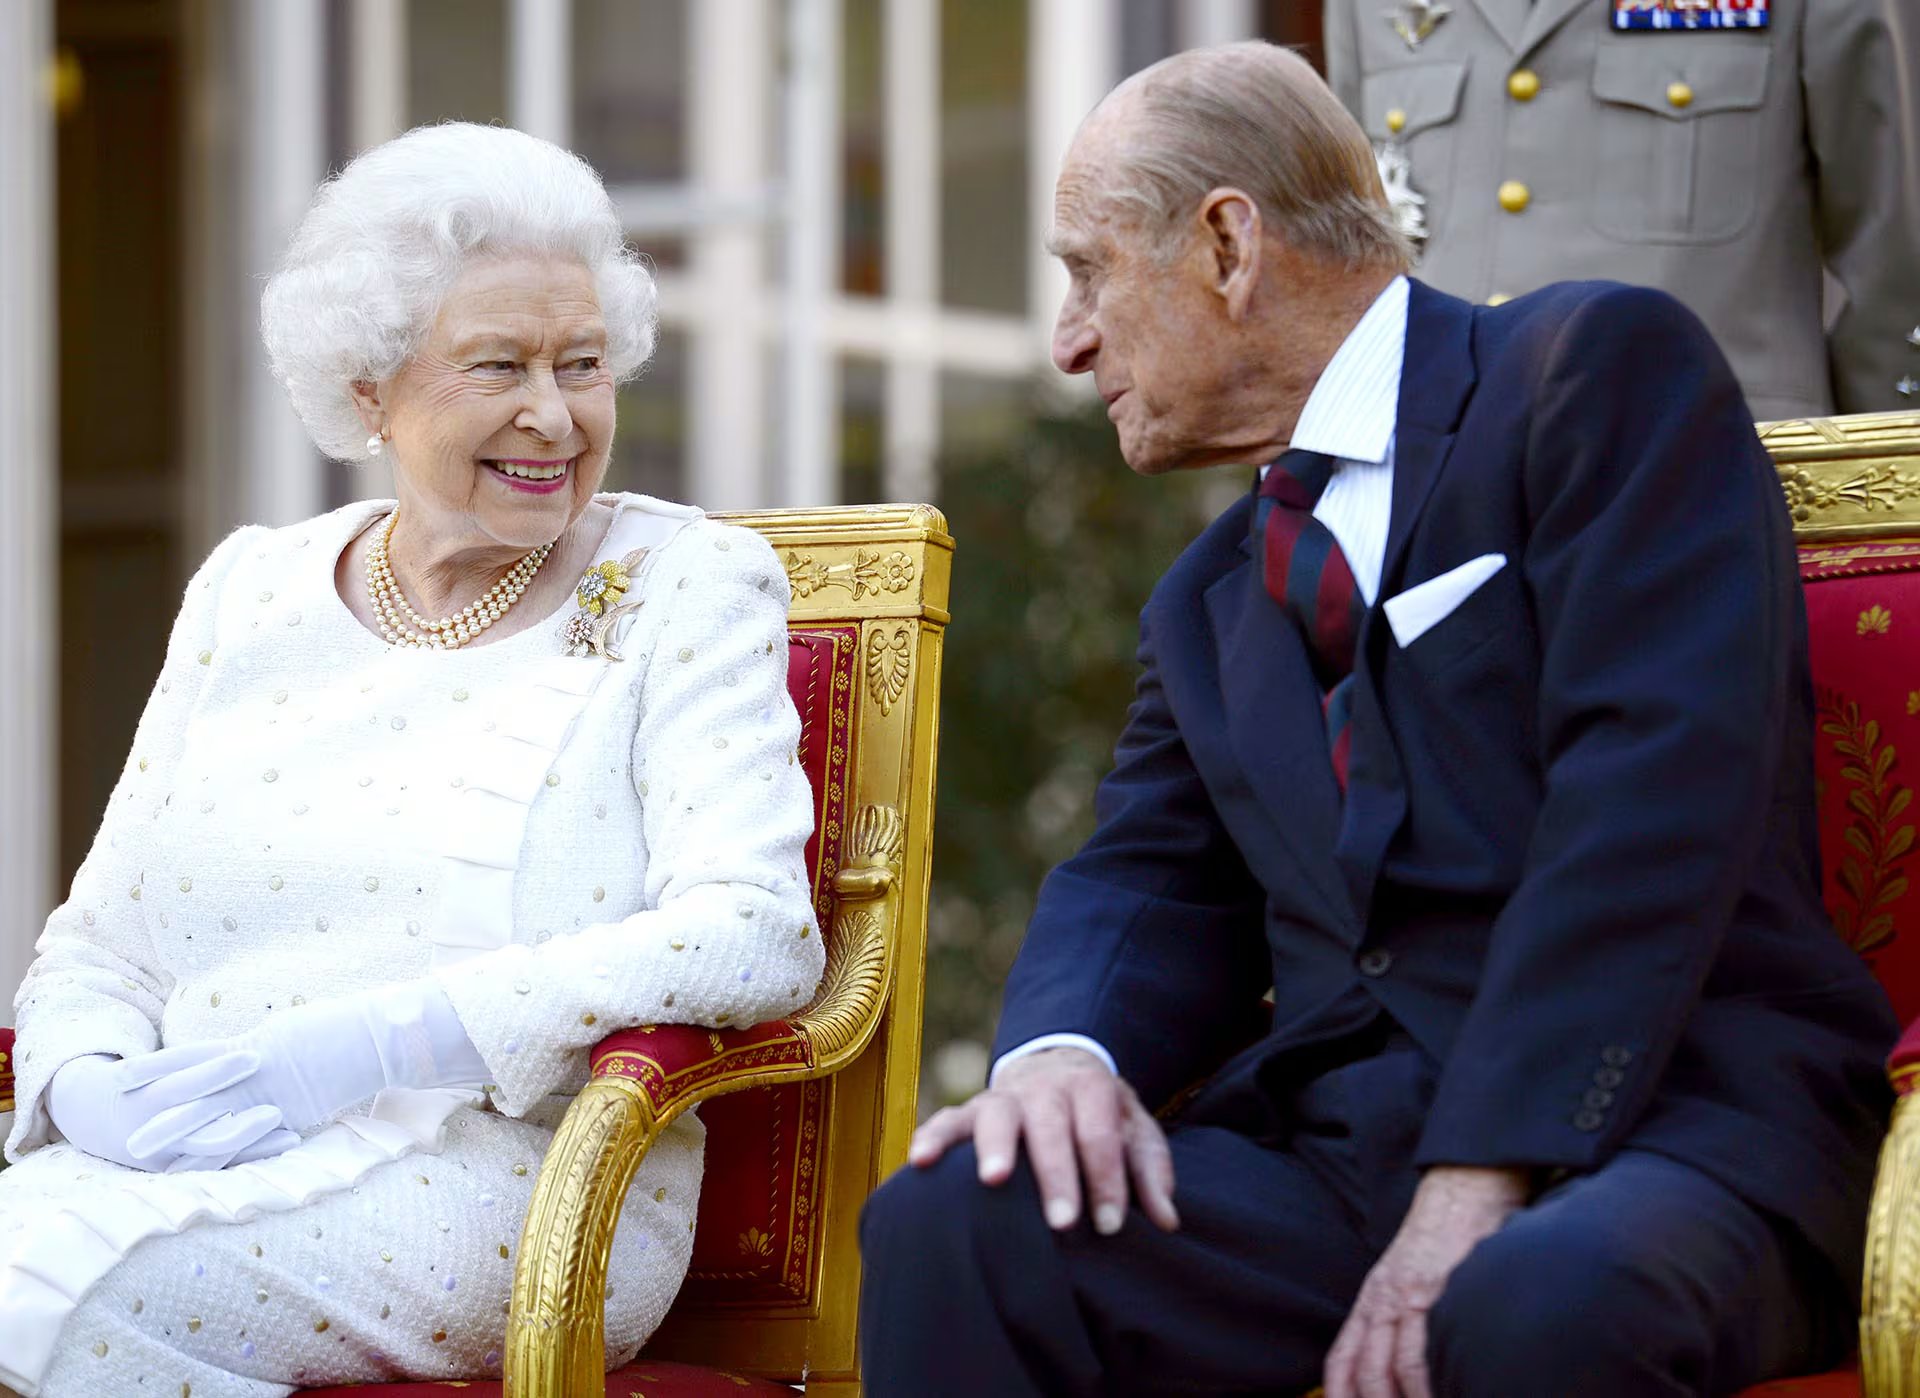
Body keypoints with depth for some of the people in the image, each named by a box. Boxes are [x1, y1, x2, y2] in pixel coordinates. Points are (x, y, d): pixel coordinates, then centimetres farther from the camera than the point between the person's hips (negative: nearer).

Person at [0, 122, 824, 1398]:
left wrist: (363, 1049, -17)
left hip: (494, 1180, -4)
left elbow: (753, 935, -10)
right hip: (184, 1164, 5)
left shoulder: (685, 587, 5)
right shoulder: (251, 593, 18)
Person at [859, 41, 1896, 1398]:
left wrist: (1482, 1185, -19)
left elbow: (1650, 789, -11)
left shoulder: (1601, 371, 0)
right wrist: (1064, 1053, -10)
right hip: (1331, 1144, 6)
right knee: (948, 1225, -21)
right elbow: (1153, 880, 16)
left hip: (1662, 1113, -6)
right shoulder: (1211, 601, 25)